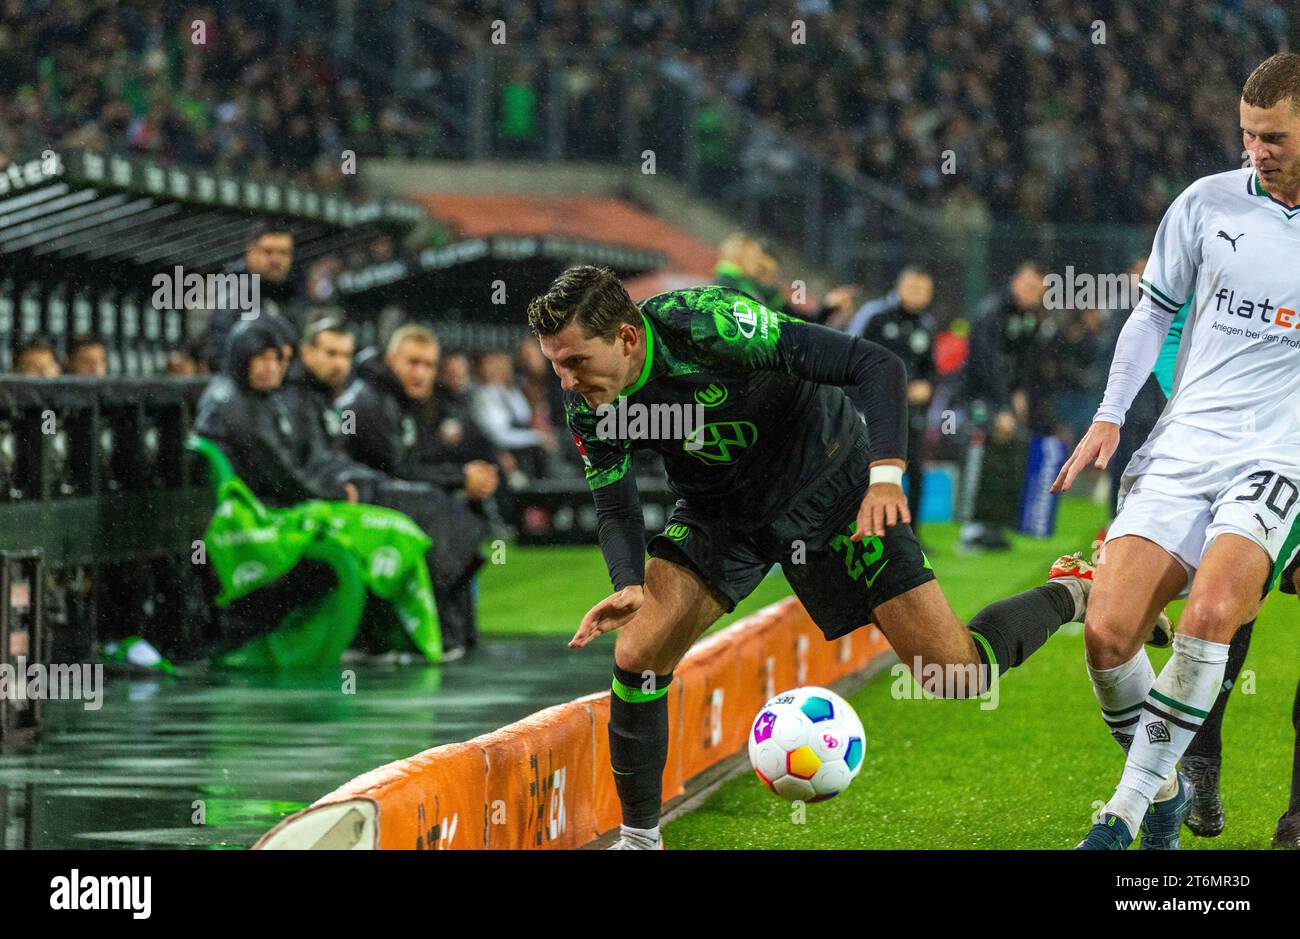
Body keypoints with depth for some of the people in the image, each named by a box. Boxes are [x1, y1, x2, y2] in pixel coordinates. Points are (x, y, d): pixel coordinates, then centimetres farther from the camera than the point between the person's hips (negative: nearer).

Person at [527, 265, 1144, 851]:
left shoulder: (709, 324, -34)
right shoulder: (586, 402, -18)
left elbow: (876, 365, -30)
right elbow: (615, 508, -7)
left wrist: (886, 474, -42)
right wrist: (629, 585, -28)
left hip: (827, 486, -4)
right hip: (719, 511, 4)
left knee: (957, 674, -8)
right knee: (635, 657, -16)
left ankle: (1071, 593, 21)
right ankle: (639, 836, 2)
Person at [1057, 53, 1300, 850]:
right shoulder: (1209, 203, 5)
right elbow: (1155, 311, 16)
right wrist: (1110, 416, 9)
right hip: (1183, 446, 3)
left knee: (1210, 611, -28)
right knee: (1108, 630, -12)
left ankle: (1126, 814, -20)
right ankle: (1164, 791, 13)